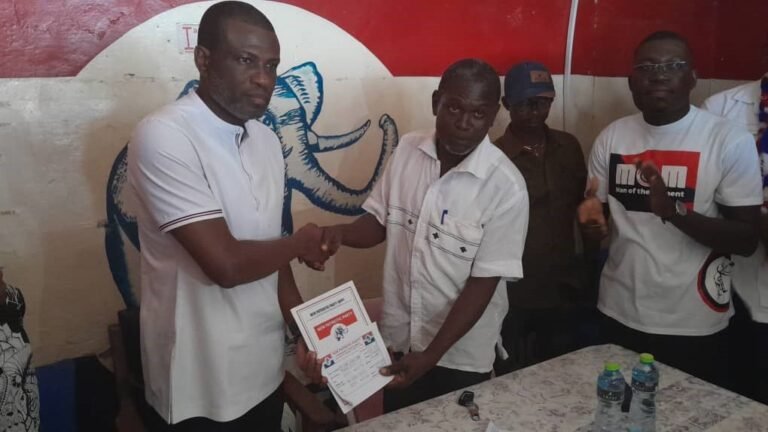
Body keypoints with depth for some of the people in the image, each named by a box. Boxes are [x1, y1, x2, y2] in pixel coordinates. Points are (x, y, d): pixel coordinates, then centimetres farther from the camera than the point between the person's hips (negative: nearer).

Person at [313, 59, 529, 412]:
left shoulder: (506, 187, -20)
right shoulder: (407, 150, -7)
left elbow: (483, 283, -18)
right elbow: (380, 221, 3)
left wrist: (430, 356, -22)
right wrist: (340, 233, -19)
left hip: (460, 355, -3)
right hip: (397, 339, 4)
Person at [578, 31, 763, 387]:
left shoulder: (730, 141, -10)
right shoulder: (612, 137, 2)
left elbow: (747, 239, -11)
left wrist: (674, 210, -27)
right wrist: (591, 219, -14)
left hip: (695, 326, -3)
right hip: (619, 315, 3)